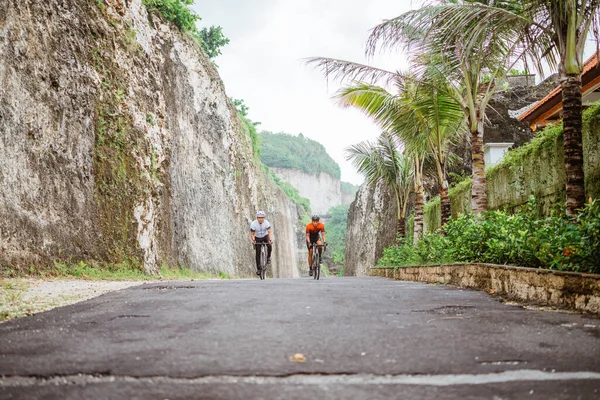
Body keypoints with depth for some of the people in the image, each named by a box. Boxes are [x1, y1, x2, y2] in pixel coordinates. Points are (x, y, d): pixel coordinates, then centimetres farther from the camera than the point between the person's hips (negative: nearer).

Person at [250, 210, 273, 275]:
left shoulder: (266, 222, -23)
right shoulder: (253, 224, -23)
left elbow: (269, 232, -29)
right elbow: (252, 234, -17)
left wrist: (270, 240, -45)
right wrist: (253, 240, -35)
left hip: (265, 236, 0)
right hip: (258, 238, 0)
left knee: (270, 246, -30)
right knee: (258, 253, -6)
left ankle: (268, 257, -1)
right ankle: (258, 269, 4)